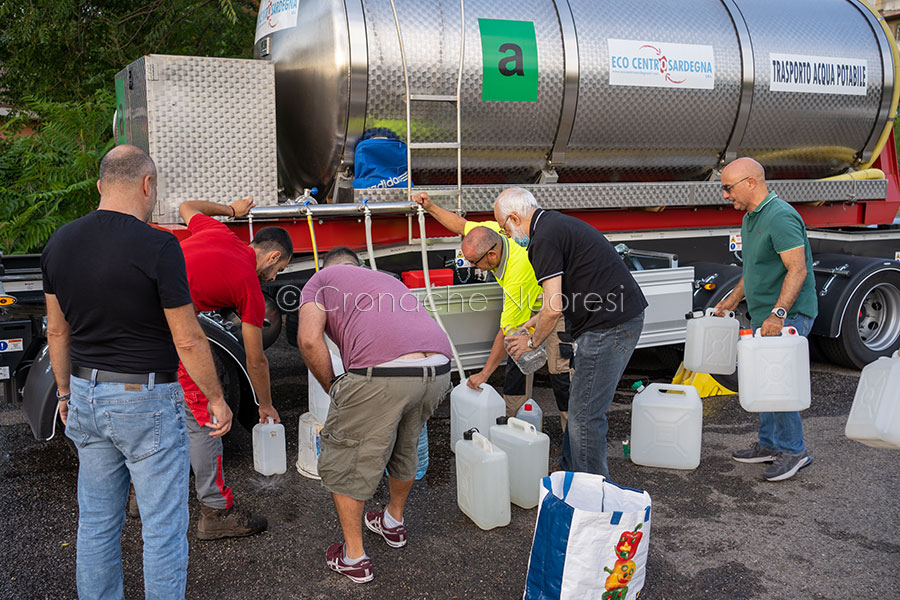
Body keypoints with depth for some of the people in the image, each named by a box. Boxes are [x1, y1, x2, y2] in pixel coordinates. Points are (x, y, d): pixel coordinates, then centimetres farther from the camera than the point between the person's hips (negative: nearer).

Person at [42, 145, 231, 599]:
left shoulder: (59, 243, 2)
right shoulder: (157, 246, -18)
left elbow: (57, 331, 10)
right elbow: (187, 341, -15)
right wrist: (217, 399, -4)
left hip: (85, 396, 7)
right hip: (146, 404, -7)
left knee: (96, 521, 18)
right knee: (163, 526, 6)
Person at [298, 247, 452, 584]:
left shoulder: (321, 280, 19)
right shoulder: (387, 279, 37)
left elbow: (309, 340, 0)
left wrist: (332, 388, 14)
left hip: (382, 372, -6)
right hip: (440, 369, 7)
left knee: (344, 461, 15)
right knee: (405, 446, 31)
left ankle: (354, 558, 26)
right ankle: (394, 523, 52)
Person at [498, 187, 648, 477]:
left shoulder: (544, 239, -14)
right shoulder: (557, 223, 18)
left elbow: (553, 309, -18)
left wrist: (533, 342, -1)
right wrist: (534, 322, 28)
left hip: (608, 325, -10)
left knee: (586, 413, -2)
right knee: (582, 403, 20)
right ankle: (571, 470, 33)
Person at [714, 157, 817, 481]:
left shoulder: (780, 217, -19)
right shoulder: (751, 218, 13)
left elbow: (797, 270, -25)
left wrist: (779, 313, -31)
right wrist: (733, 299, 24)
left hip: (788, 317, -10)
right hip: (764, 315, 10)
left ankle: (793, 450, 4)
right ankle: (769, 444, 25)